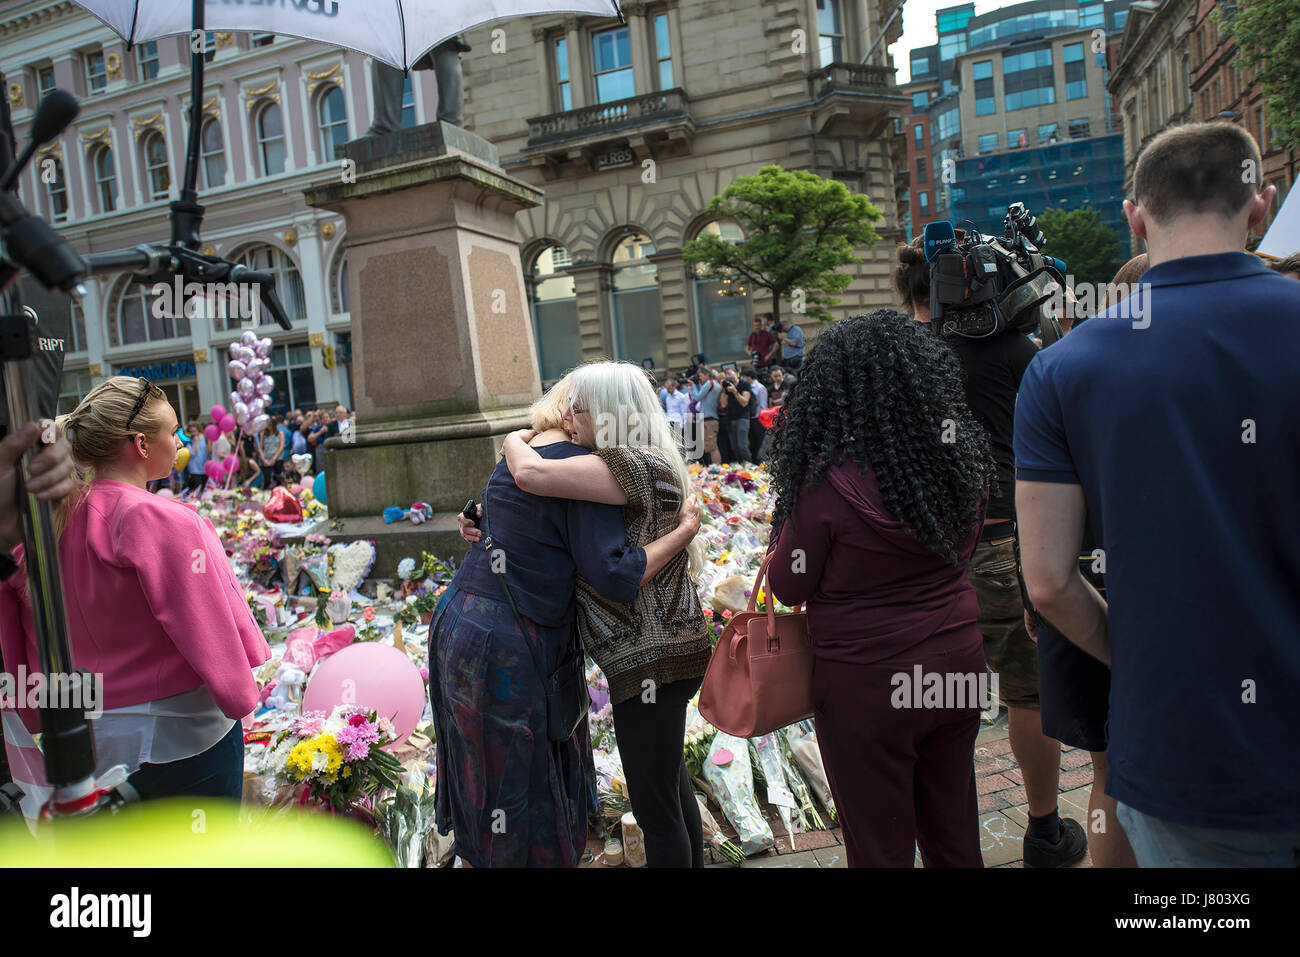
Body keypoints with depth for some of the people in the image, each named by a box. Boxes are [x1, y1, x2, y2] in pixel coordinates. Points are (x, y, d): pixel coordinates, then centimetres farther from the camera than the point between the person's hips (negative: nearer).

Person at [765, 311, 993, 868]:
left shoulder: (828, 477, -21)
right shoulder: (960, 456, -3)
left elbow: (789, 587, -10)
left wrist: (788, 525, 2)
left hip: (867, 682, -5)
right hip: (957, 661, 6)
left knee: (880, 843, 13)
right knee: (954, 832, 22)